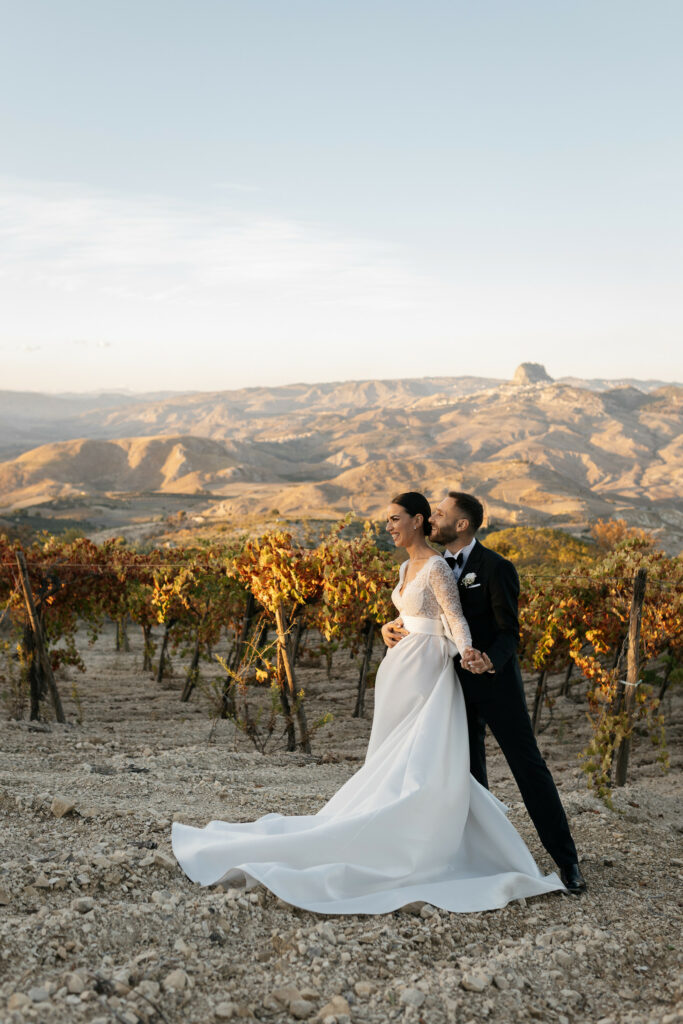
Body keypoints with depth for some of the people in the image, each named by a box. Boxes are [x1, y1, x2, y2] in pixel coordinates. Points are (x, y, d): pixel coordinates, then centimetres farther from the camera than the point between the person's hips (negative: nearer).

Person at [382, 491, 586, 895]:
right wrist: (394, 625, -4)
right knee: (470, 771, 14)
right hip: (459, 683, 7)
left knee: (528, 764, -3)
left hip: (496, 681, -7)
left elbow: (509, 632, -15)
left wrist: (490, 661, -35)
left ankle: (566, 859, 4)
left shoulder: (497, 568, -15)